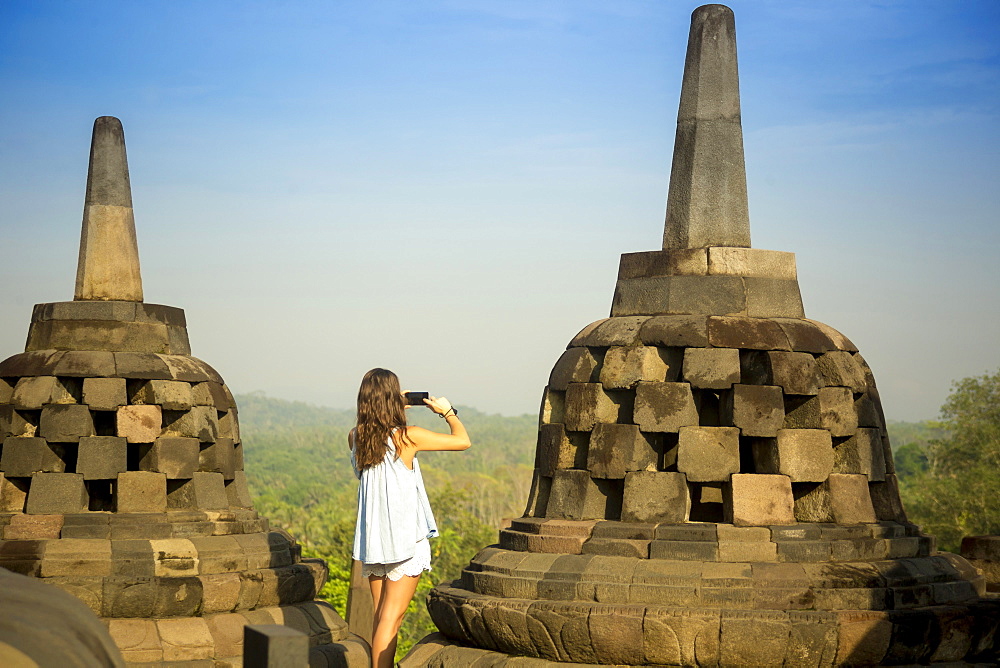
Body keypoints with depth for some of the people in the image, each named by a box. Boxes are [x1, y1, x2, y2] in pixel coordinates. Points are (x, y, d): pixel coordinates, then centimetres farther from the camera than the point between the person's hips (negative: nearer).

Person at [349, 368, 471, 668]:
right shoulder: (407, 437, -15)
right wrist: (447, 411, 9)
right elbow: (462, 441, -7)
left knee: (380, 615, 14)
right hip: (404, 539, -6)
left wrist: (397, 412, 21)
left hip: (371, 539, 6)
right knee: (391, 618, -4)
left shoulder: (355, 437, 0)